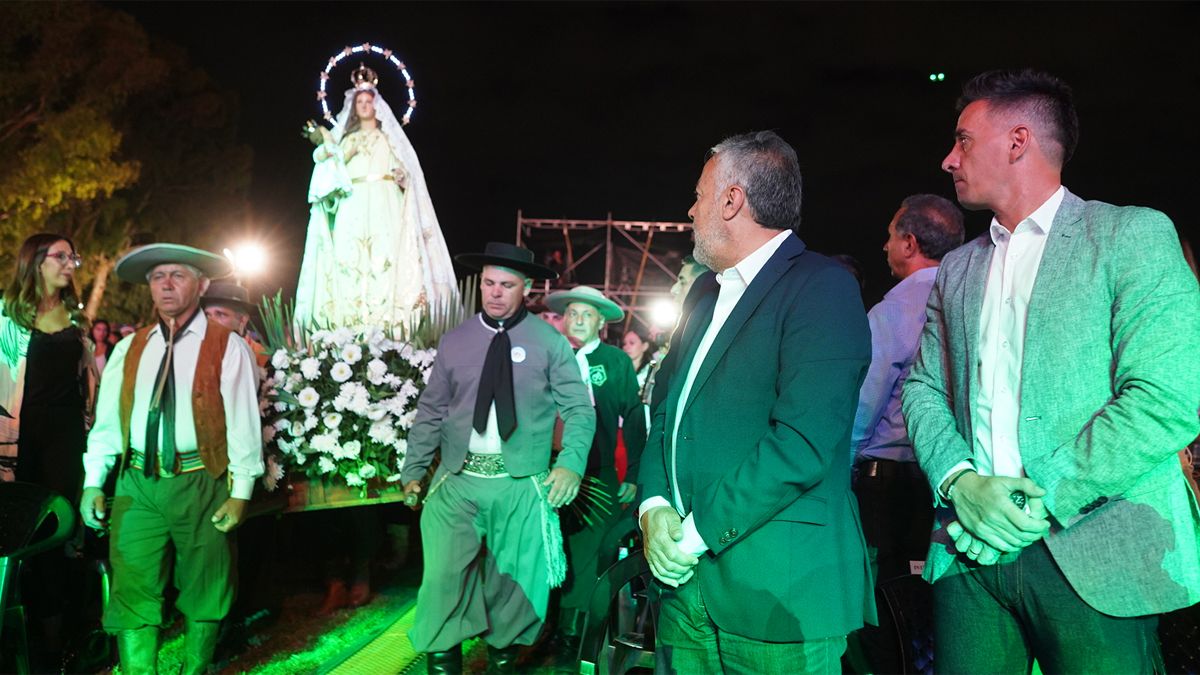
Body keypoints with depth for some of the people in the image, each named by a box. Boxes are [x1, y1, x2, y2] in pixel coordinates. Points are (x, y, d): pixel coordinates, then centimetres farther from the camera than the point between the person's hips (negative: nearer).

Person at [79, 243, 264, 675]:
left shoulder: (228, 347, -2)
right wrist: (93, 482, 4)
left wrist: (240, 491, -9)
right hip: (137, 485, 3)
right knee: (131, 592, 1)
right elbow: (107, 420, 11)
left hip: (200, 485, -3)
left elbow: (243, 422, -5)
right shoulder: (128, 349, 11)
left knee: (203, 593, 9)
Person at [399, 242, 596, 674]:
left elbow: (579, 408, -1)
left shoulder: (549, 343, 0)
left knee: (515, 580, 10)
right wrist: (413, 469, 6)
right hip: (458, 480, 1)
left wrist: (571, 463, -15)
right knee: (445, 577, -1)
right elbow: (430, 411, 10)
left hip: (522, 485, -1)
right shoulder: (454, 342, 7)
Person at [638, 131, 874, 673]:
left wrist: (696, 533, -16)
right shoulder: (704, 292, 14)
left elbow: (804, 442, -22)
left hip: (777, 590, -7)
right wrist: (655, 505, -3)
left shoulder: (822, 287, -12)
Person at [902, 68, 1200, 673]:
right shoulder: (956, 268, 16)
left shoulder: (1132, 234, -2)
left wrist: (1039, 502, -14)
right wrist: (961, 481, -8)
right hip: (969, 553, 4)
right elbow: (924, 388, 11)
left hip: (1093, 559, -4)